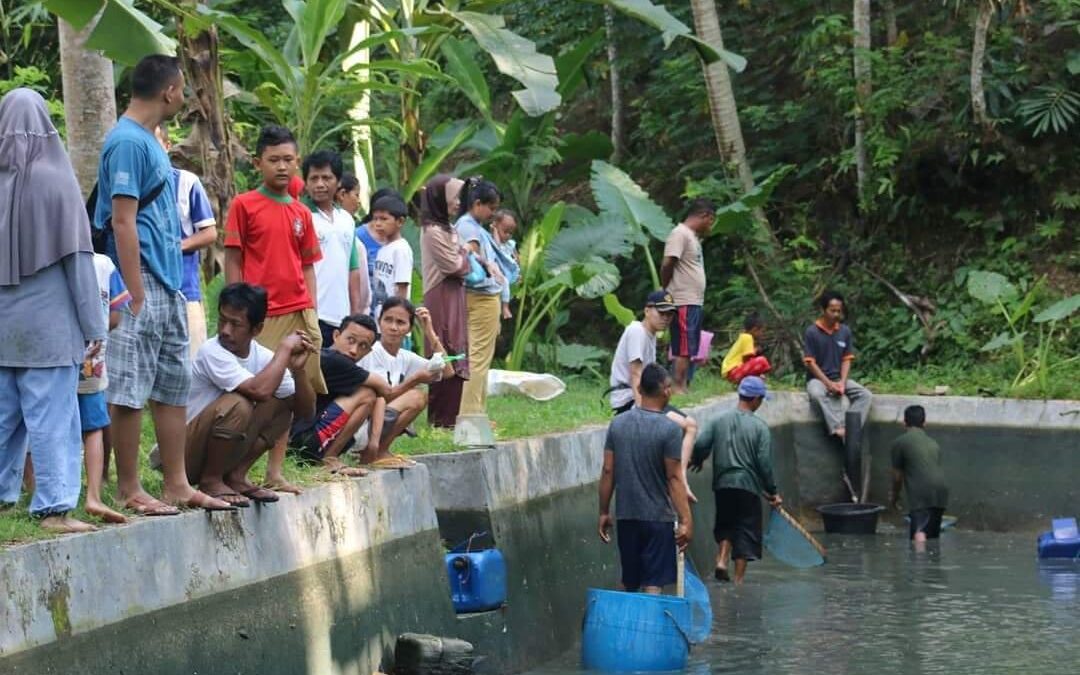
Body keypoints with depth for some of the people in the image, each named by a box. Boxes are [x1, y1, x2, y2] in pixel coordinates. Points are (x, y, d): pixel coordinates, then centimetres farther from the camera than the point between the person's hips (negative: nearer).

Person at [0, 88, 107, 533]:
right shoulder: (55, 178, -10)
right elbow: (77, 257, -9)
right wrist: (93, 325, -6)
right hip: (47, 324, -4)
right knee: (51, 417, -4)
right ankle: (53, 506, -6)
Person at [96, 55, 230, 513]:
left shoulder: (147, 140, 16)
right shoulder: (128, 143, -14)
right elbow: (123, 223, -18)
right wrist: (137, 296, -20)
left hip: (169, 287, 10)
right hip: (144, 288, -10)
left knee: (174, 386, 12)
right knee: (131, 391, -4)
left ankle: (177, 485, 17)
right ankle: (129, 490, 0)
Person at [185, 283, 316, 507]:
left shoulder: (262, 356, -1)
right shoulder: (212, 352, -21)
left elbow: (306, 411, 0)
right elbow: (259, 391, -35)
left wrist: (297, 369, -17)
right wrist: (284, 348, -23)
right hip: (184, 455, -7)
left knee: (282, 404, -1)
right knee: (237, 405, -30)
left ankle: (235, 476, 0)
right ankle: (211, 480, -12)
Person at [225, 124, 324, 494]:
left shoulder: (301, 213, 13)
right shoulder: (244, 205, -1)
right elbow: (233, 261, -2)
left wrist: (312, 314, 8)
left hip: (300, 315, 5)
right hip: (262, 315, -5)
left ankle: (275, 473, 12)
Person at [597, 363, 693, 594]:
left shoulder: (618, 424, 3)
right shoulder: (669, 429, -12)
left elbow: (608, 472, 5)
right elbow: (674, 479, -14)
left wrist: (604, 512, 12)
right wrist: (685, 520, -11)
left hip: (625, 516, 5)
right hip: (658, 517, -5)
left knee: (627, 582, 16)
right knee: (653, 584, -1)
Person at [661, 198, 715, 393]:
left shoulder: (693, 237, 20)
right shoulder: (680, 234, -12)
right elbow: (667, 265, -18)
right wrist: (666, 291, -6)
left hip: (694, 303, 10)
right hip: (683, 303, -10)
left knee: (689, 350, 11)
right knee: (683, 349, -10)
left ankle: (685, 388, 14)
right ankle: (678, 389, -9)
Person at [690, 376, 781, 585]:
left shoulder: (718, 421, 1)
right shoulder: (759, 426, -7)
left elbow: (700, 445, -7)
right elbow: (764, 462, -10)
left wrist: (697, 462, 16)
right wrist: (772, 491, -1)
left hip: (722, 484, 3)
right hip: (748, 485, -3)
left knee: (725, 525, 22)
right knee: (746, 532, 5)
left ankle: (722, 560, 0)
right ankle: (738, 580, 3)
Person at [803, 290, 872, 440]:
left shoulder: (845, 331, 4)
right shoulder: (812, 332, -8)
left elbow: (847, 360, 5)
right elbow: (810, 363, -10)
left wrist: (842, 382, -12)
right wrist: (829, 384, -17)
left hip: (840, 378, 4)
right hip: (817, 378, -4)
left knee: (865, 394, -20)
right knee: (817, 394, -39)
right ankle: (838, 429, -49)